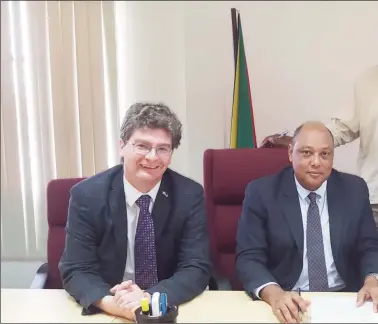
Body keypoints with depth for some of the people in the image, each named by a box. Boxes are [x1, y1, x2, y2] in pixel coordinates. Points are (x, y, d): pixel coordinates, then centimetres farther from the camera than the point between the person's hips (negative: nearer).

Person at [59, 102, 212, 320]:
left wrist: (150, 297, -28)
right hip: (108, 312, 0)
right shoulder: (87, 195, -9)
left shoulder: (189, 195, -8)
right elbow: (75, 270, -10)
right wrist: (110, 302, -30)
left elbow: (197, 269, -10)